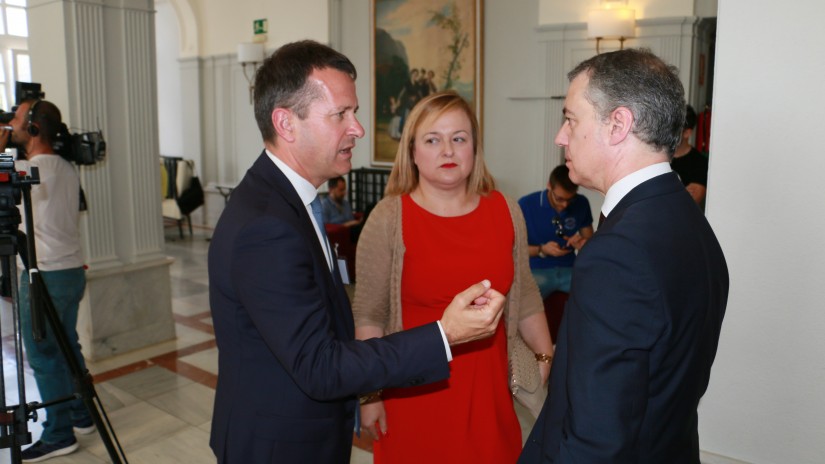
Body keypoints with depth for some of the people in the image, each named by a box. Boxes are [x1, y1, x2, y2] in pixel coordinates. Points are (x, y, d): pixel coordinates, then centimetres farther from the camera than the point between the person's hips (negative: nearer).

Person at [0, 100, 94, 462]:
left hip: (45, 276, -8)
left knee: (44, 356, 1)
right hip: (73, 270, 8)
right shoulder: (67, 169, 9)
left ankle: (59, 435, 10)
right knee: (68, 348, 17)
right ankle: (82, 416, 27)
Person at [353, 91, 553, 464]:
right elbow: (369, 314, -7)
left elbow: (524, 297, 9)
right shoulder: (388, 219, -9)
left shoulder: (506, 212, 1)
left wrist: (546, 359, 3)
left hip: (488, 390, 3)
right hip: (414, 393, -3)